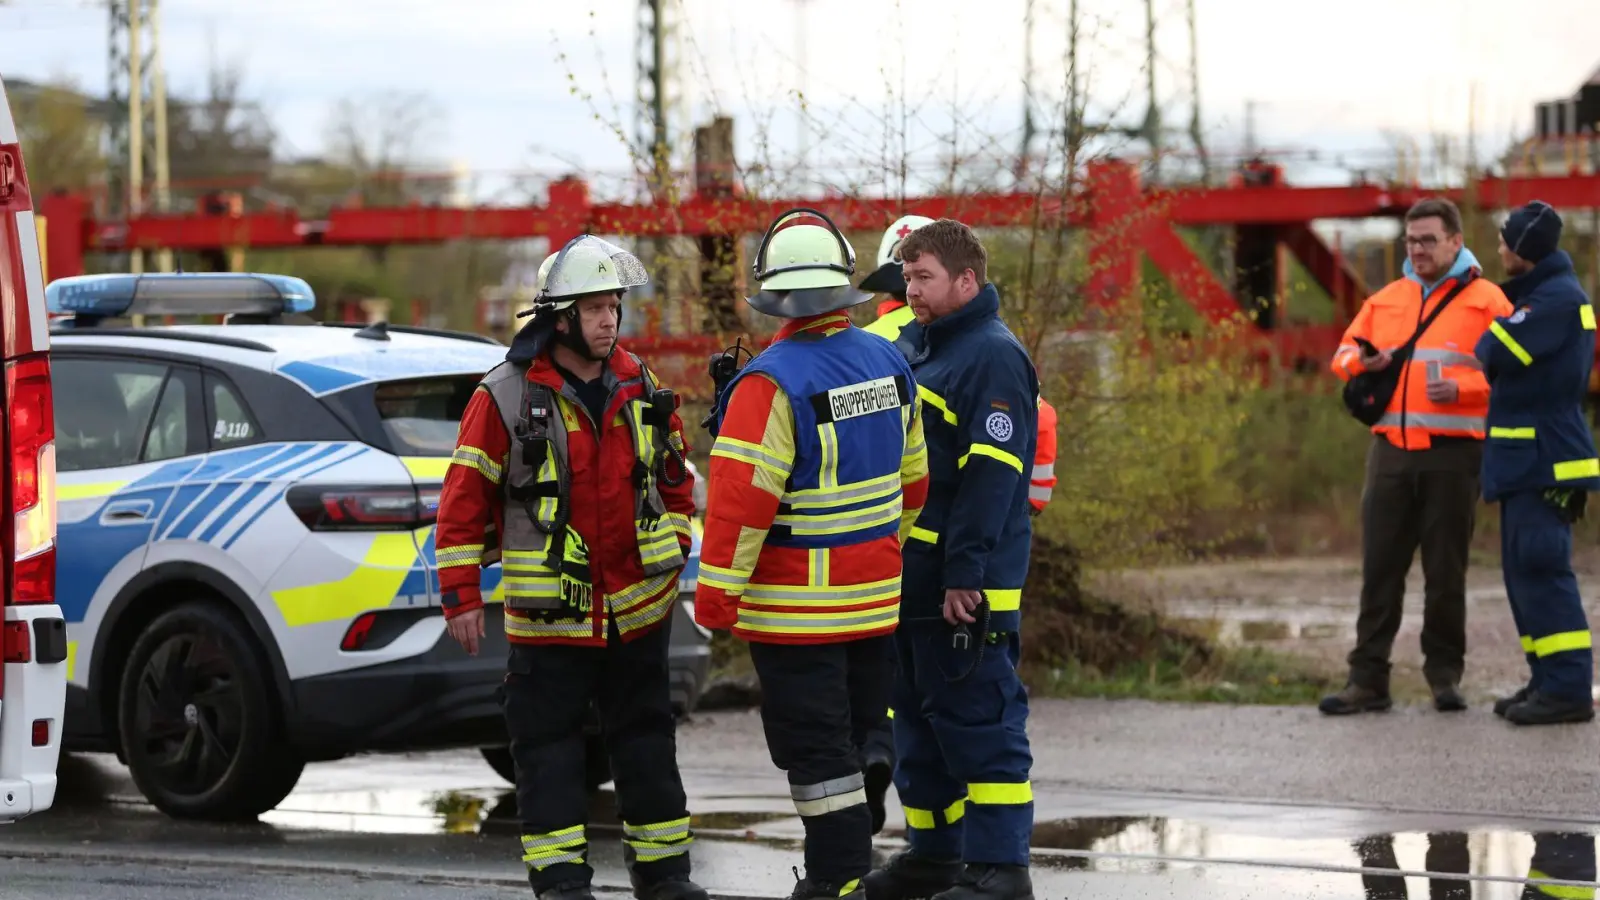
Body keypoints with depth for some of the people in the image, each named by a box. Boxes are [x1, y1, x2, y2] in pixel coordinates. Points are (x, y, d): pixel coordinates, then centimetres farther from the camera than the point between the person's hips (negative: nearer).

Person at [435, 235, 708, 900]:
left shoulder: (640, 387, 4)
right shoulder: (506, 397, -10)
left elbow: (675, 479, 17)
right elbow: (463, 500, -7)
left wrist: (673, 556, 14)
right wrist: (461, 596, -8)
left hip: (637, 607, 4)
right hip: (548, 615, -4)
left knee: (647, 741, 13)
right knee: (549, 747, -1)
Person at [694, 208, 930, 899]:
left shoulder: (771, 385, -20)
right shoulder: (889, 364, 3)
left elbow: (741, 498, -21)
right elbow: (912, 477, 13)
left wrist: (716, 591, -13)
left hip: (796, 608, -7)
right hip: (875, 599, 7)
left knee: (814, 748, -1)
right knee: (857, 733, 18)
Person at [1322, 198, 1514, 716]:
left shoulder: (1485, 300, 2)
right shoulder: (1385, 300, 16)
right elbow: (1343, 354, 22)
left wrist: (1461, 388, -20)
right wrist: (1362, 360, -2)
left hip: (1453, 455, -4)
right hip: (1391, 450, 4)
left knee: (1446, 570, 2)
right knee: (1380, 567, 2)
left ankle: (1445, 675, 12)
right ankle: (1367, 679, 4)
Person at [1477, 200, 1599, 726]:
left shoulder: (1558, 299, -14)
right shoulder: (1540, 294, 18)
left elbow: (1500, 352, -20)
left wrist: (1478, 349, -1)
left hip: (1543, 459, -10)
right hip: (1528, 457, 10)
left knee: (1541, 568, -12)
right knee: (1525, 569, 12)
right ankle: (1549, 680, 16)